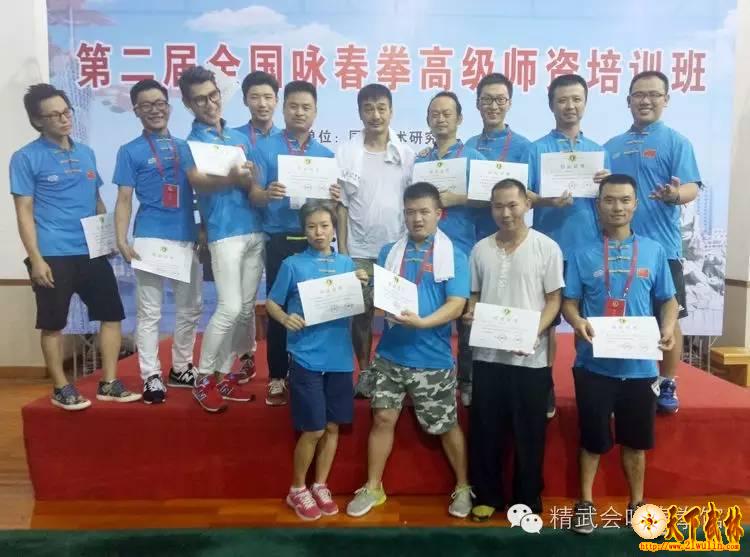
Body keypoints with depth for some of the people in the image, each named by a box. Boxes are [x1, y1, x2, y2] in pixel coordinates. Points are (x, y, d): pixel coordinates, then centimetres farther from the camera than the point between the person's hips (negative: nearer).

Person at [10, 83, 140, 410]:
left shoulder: (86, 153, 13)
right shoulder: (26, 158, -3)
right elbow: (24, 212, -7)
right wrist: (36, 258, -13)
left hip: (92, 252, 5)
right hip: (53, 256, -5)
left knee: (112, 315, 5)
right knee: (53, 324, 5)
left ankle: (109, 384, 15)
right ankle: (61, 388, 20)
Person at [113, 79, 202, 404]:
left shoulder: (185, 147, 14)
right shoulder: (130, 151, 4)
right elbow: (124, 200, -1)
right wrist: (122, 241, -11)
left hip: (188, 237, 4)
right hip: (150, 239, -4)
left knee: (190, 308, 10)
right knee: (149, 311, -1)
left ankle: (181, 368, 24)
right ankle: (151, 376, 8)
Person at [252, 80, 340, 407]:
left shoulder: (326, 154, 11)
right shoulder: (266, 148, 3)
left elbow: (332, 204, 11)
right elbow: (254, 195, -3)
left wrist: (335, 198, -13)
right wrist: (268, 194, -25)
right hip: (281, 240, -2)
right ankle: (277, 378, 15)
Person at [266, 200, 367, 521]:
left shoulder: (346, 264, 7)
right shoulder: (292, 264, -2)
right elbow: (271, 303, 1)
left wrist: (361, 286, -6)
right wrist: (284, 318, -18)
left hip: (339, 357, 4)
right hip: (306, 358, -4)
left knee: (332, 426, 12)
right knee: (313, 430, 1)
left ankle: (320, 486, 31)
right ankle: (297, 489, 24)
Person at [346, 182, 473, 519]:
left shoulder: (454, 256, -3)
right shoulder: (390, 252, 8)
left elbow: (456, 305, -12)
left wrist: (422, 322, -27)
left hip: (433, 359, -3)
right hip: (390, 353, 3)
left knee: (445, 426, 10)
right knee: (383, 418, 8)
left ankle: (463, 488, 31)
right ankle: (373, 488, 25)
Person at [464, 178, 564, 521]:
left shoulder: (547, 247, -2)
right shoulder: (481, 249, 8)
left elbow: (555, 299, -3)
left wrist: (534, 332, -18)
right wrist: (470, 315, -7)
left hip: (531, 358, -3)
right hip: (487, 355, 3)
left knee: (529, 434, 8)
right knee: (485, 431, 10)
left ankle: (527, 501, 25)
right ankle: (487, 496, 27)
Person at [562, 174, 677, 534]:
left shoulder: (653, 251, 5)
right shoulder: (583, 253, 0)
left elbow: (668, 300, 8)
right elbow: (568, 301, 1)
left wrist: (668, 328, -12)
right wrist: (577, 322, -21)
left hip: (640, 365, 2)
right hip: (594, 364, -1)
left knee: (635, 440, 14)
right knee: (593, 439, 9)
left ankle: (636, 503, 32)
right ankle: (585, 502, 26)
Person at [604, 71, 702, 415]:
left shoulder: (676, 142, 0)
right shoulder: (611, 147, 14)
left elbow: (692, 187, -11)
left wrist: (675, 195, -33)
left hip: (660, 245, -4)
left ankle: (667, 383, 17)